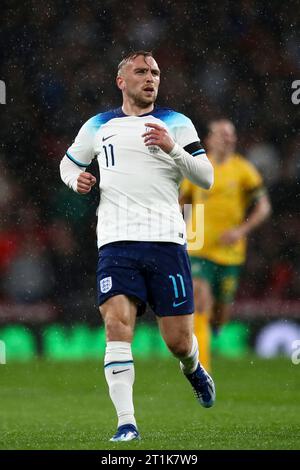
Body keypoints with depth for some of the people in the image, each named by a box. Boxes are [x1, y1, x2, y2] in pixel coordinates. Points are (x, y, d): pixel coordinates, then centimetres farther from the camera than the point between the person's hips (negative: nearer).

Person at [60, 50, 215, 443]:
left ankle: (193, 369, 39)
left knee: (179, 341, 0)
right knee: (117, 323, -20)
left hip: (167, 240, -1)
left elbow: (206, 178, 1)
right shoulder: (99, 127, 15)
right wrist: (77, 179, 6)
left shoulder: (176, 123, 9)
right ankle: (126, 422, -20)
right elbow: (68, 163, 30)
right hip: (117, 243, 1)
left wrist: (172, 148, -15)